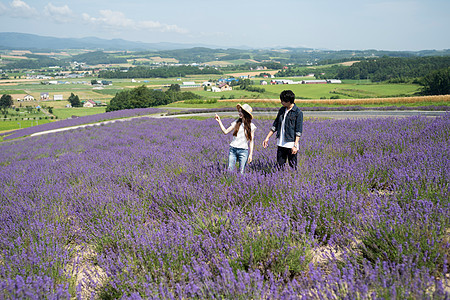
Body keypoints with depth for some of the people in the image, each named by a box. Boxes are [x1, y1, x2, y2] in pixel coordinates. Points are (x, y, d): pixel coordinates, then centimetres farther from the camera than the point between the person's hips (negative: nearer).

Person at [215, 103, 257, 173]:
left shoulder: (251, 126, 2)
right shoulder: (236, 123, 8)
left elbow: (251, 141, 2)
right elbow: (225, 131, 6)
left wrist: (250, 154, -2)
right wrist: (219, 121, -1)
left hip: (243, 151, -2)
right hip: (233, 149, 2)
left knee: (241, 172, -3)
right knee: (230, 170, -2)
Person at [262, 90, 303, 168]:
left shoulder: (298, 112, -9)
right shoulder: (282, 110, 10)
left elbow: (298, 131, -11)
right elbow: (275, 125, 18)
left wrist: (295, 145, -17)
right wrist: (267, 138, 15)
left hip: (291, 144, -6)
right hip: (281, 143, 6)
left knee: (293, 166, -1)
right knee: (280, 165, 6)